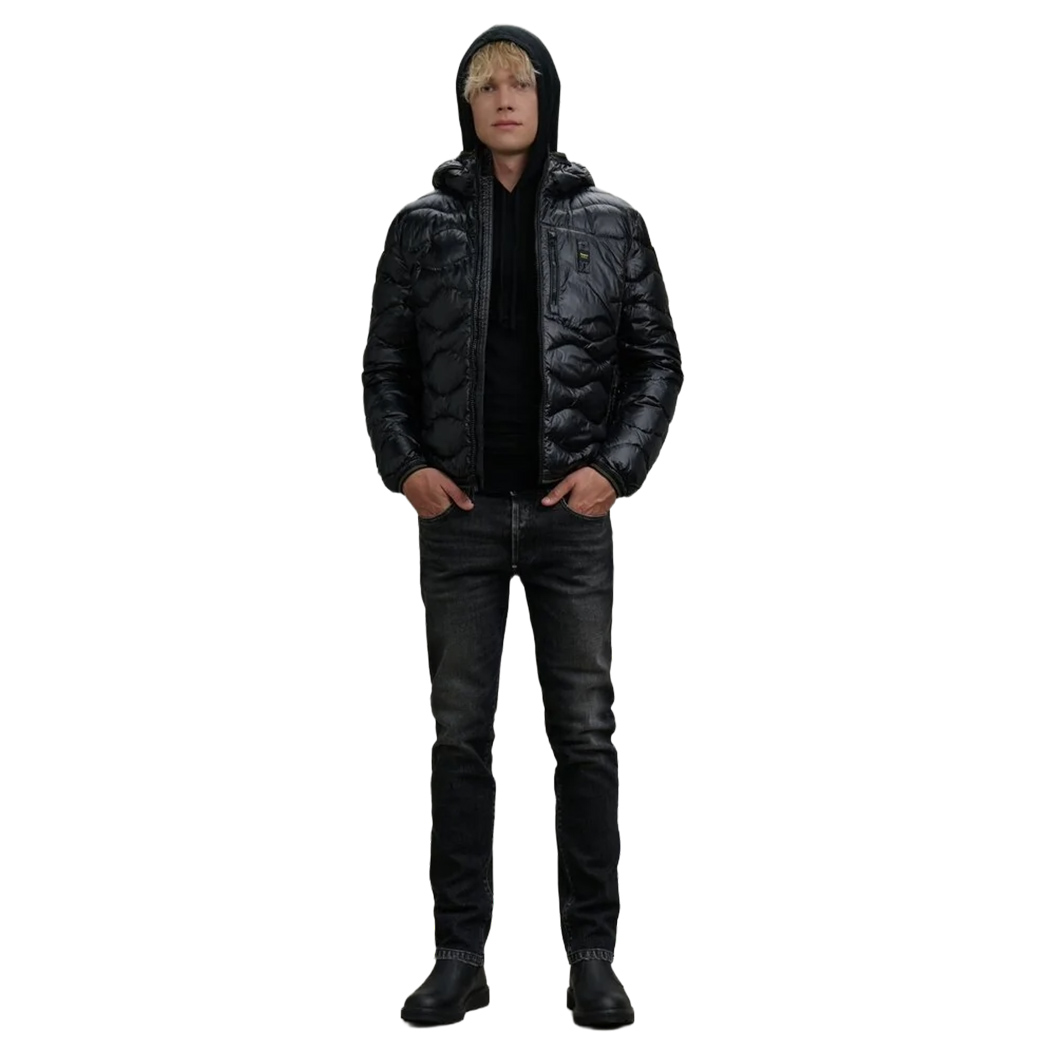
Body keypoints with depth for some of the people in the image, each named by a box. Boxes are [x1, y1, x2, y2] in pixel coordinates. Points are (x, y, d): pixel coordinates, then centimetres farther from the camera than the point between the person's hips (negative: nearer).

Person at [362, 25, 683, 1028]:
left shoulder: (609, 224, 3)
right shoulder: (423, 226, 4)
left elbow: (656, 359, 5)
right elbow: (385, 363, 8)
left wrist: (616, 466, -8)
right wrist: (404, 464, -7)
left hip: (572, 511, 0)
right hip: (459, 513, 1)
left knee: (584, 734, 3)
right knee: (460, 735, 5)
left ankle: (592, 955, 14)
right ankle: (460, 955, 14)